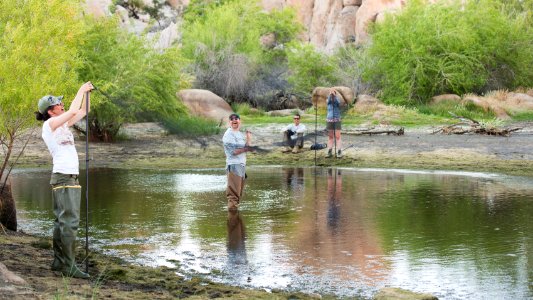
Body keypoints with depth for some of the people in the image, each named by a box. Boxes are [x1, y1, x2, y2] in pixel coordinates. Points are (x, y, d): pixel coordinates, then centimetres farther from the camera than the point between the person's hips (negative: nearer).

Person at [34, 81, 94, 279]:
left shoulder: (62, 124, 16)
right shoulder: (50, 124, -8)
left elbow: (82, 112, 23)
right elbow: (73, 111, -19)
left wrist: (87, 93, 11)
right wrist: (81, 90, -8)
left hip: (70, 178, 9)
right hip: (63, 178, -9)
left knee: (62, 222, 10)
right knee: (69, 222, -13)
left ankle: (59, 262, 14)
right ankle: (69, 266, -15)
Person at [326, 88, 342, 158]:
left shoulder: (338, 101, -2)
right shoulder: (328, 101, 4)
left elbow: (338, 102, -26)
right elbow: (328, 101, -21)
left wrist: (334, 95, -37)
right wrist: (330, 94, -37)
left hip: (337, 121, -2)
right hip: (329, 120, 2)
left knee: (337, 136, -7)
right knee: (330, 137, 4)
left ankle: (339, 152, -7)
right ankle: (330, 152, 7)